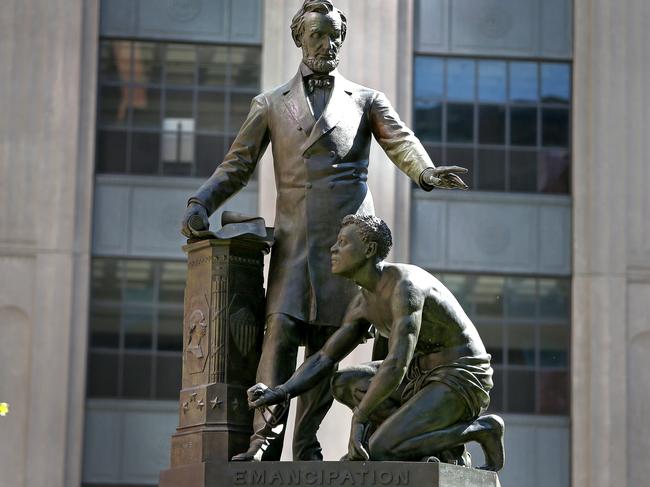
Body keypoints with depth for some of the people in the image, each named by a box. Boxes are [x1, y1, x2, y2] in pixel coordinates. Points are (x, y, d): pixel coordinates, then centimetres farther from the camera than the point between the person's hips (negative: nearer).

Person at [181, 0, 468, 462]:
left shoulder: (367, 101, 16)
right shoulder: (271, 105, 17)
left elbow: (400, 141, -1)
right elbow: (237, 165, 15)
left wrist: (426, 172, -23)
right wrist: (200, 204, -3)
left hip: (348, 237, 0)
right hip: (295, 239, 0)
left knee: (328, 341, -2)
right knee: (281, 332, -14)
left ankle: (307, 441, 3)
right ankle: (265, 438, -16)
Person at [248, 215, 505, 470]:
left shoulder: (406, 285, -24)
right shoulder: (365, 302, 7)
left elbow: (397, 365, -31)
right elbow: (323, 360, 10)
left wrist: (359, 419, -25)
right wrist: (279, 393, -7)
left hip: (462, 382, -9)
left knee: (378, 453, -22)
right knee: (343, 384, -1)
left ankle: (482, 428, -6)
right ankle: (440, 439, 0)